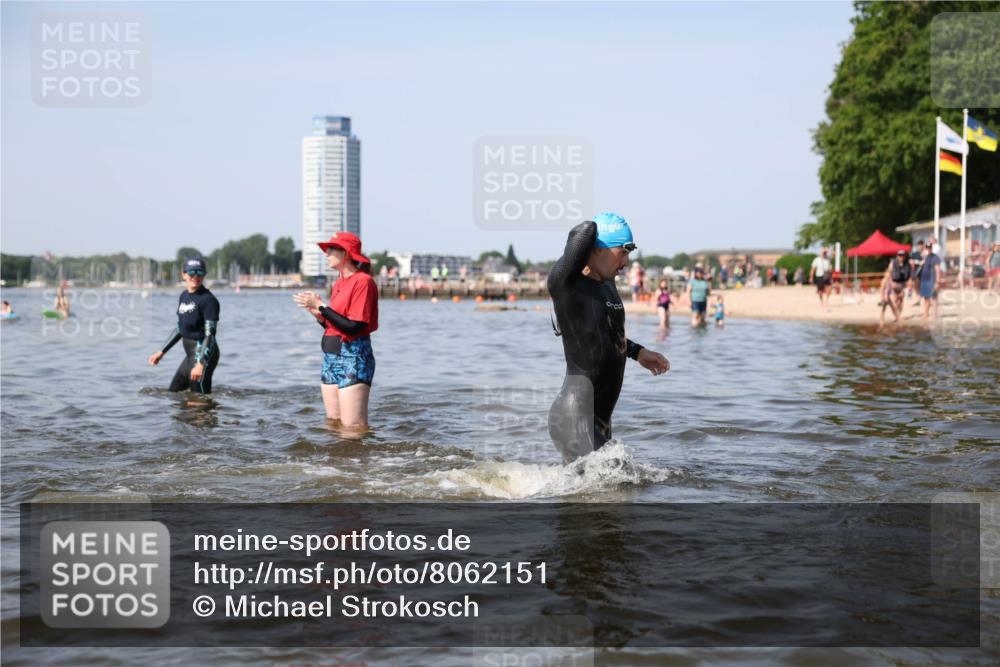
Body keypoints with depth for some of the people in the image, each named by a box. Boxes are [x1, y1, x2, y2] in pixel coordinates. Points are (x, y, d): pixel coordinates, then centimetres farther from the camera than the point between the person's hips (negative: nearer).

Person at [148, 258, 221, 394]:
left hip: (203, 354, -9)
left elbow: (210, 334, -20)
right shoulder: (184, 296, 11)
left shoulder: (208, 299, -14)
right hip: (190, 354, 9)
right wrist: (162, 352, 21)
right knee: (173, 392, 18)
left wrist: (201, 363, -28)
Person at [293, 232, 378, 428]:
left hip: (353, 359, -9)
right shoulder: (338, 283, 15)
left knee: (353, 428, -10)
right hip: (331, 358, 9)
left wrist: (320, 306, -17)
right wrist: (317, 313, 0)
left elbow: (354, 327, -20)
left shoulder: (363, 281, -11)